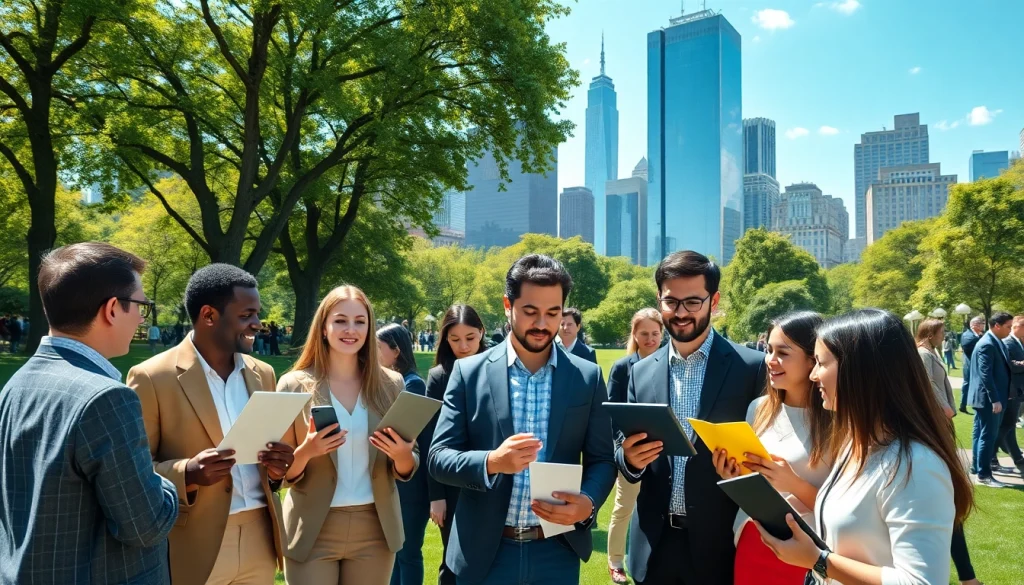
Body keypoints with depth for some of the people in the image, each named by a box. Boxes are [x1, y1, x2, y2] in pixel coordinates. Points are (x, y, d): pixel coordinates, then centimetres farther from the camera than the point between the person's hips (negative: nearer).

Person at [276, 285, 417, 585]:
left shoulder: (390, 384, 1)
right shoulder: (294, 385, -4)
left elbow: (408, 469, 5)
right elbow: (281, 472, -1)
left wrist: (402, 455, -16)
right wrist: (305, 452, -21)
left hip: (375, 529, 2)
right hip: (314, 531, -2)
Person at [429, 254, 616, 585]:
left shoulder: (587, 377, 1)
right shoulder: (469, 372, -2)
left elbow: (602, 459, 4)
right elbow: (438, 457, -4)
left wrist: (588, 503, -15)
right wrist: (491, 462, -22)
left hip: (558, 551, 1)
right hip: (484, 551, 0)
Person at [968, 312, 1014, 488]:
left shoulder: (995, 342, 12)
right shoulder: (987, 345, -19)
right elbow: (986, 374, -23)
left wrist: (999, 397, 17)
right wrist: (995, 400, -23)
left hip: (988, 398, 10)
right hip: (988, 399, -10)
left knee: (981, 434, 16)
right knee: (988, 436, -5)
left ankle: (977, 466, 26)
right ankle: (984, 474, 1)